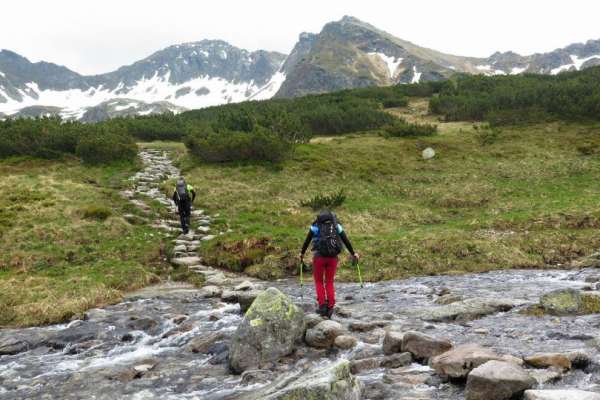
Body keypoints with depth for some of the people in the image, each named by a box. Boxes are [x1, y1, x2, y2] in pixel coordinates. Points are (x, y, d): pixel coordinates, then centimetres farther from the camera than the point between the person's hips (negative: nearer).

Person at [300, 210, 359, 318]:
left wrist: (302, 253, 27)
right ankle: (330, 307, 5)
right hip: (333, 257, 2)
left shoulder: (315, 226, 6)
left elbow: (307, 241, 13)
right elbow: (346, 241, 12)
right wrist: (353, 253, 22)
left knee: (319, 282, 13)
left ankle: (322, 306, 3)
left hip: (319, 256, -2)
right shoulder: (337, 226, 10)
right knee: (330, 283, 13)